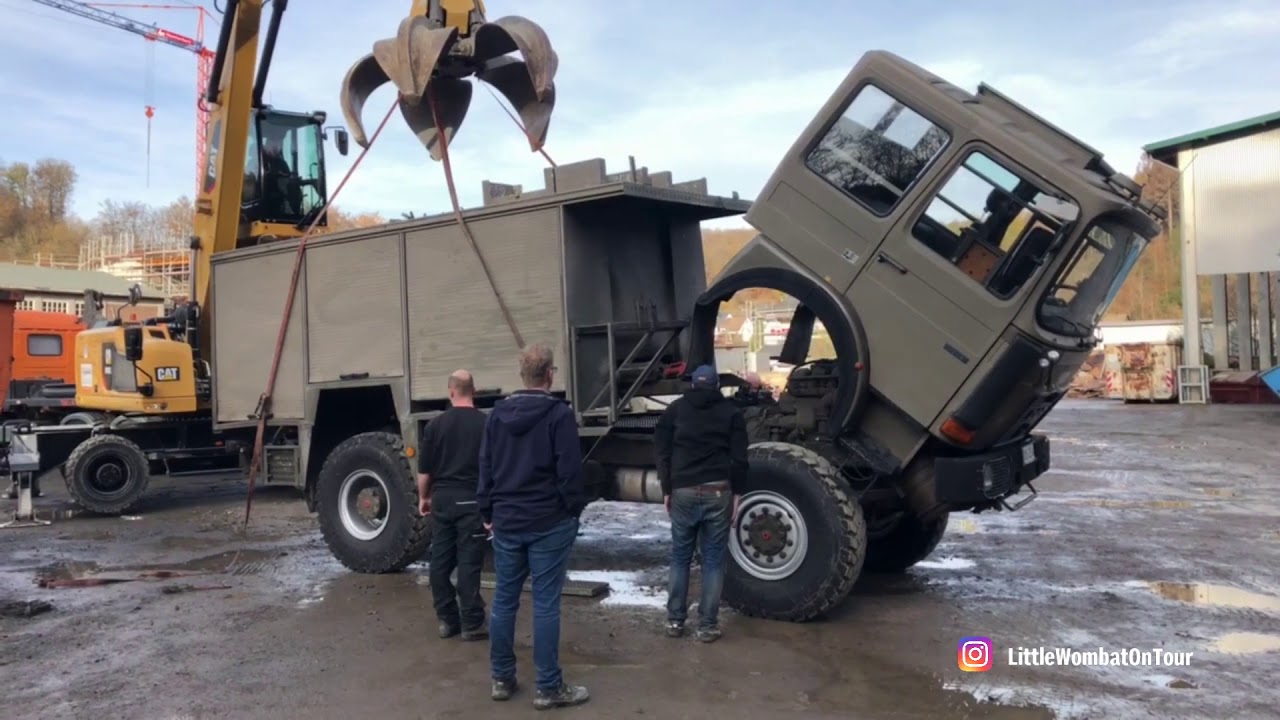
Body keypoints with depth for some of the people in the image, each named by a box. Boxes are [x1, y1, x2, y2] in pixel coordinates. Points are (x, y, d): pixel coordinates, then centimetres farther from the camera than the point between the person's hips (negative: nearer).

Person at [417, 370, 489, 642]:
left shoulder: (436, 424, 2)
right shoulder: (485, 423, -5)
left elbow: (424, 468, 5)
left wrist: (424, 497, 18)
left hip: (442, 498, 3)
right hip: (471, 499, -2)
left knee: (440, 561, 10)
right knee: (469, 562, -1)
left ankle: (446, 620, 17)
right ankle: (471, 624, 2)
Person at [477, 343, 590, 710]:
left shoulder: (498, 413, 6)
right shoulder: (559, 414, -10)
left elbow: (486, 467, 10)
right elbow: (570, 470, -12)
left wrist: (488, 512, 17)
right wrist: (574, 510, 0)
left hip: (506, 521, 5)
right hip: (549, 523, -5)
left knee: (504, 600, 13)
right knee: (545, 604, -1)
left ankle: (501, 679, 23)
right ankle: (549, 688, 6)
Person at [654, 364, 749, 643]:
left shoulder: (675, 410, 10)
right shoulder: (731, 411, 7)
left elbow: (663, 453, 6)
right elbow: (739, 457, 0)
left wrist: (667, 490, 11)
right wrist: (737, 492, 6)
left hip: (684, 491, 1)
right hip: (718, 492, -1)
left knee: (680, 557, 12)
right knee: (713, 561, 4)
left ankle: (675, 620, 15)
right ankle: (707, 626, 6)